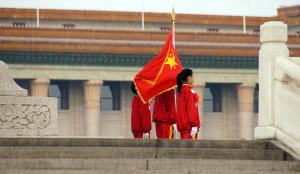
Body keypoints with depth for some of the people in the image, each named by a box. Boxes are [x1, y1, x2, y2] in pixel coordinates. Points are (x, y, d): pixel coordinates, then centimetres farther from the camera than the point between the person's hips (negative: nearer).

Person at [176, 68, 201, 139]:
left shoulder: (181, 90, 13)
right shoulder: (189, 91, -13)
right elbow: (191, 109, -17)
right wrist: (194, 125, -18)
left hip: (182, 122, 9)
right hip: (189, 124, -9)